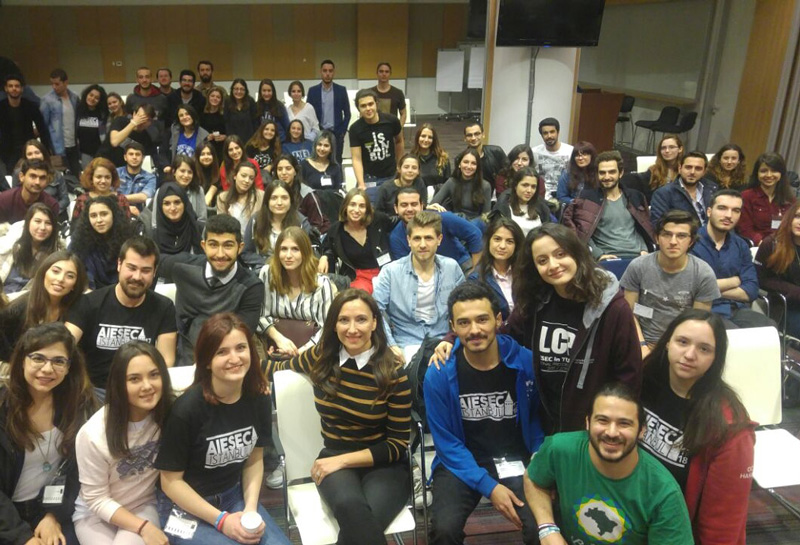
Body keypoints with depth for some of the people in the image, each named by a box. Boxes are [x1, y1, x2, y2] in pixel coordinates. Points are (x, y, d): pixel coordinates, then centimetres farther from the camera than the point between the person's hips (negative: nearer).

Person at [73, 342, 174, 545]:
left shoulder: (168, 416, -16)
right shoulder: (93, 434, -24)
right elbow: (97, 500, -13)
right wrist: (143, 527, -20)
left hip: (143, 506, 2)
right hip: (95, 513, -1)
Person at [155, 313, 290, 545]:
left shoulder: (259, 398, -7)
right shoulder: (187, 409, -22)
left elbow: (254, 460, 5)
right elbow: (171, 481, -13)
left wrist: (251, 508, -9)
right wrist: (221, 520, -16)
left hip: (234, 495, 4)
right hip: (186, 506, -4)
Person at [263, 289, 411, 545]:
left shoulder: (394, 373, -10)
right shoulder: (321, 357, -1)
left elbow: (398, 443, -6)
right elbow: (281, 367, 21)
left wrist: (342, 460, -13)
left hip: (383, 464, -2)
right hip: (334, 459, 2)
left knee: (359, 524, -34)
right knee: (351, 507, -34)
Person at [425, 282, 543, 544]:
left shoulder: (526, 362, -12)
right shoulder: (438, 375, -12)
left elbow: (539, 419, 2)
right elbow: (446, 442, -7)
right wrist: (488, 486, -15)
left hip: (518, 461, 1)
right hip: (463, 464, 0)